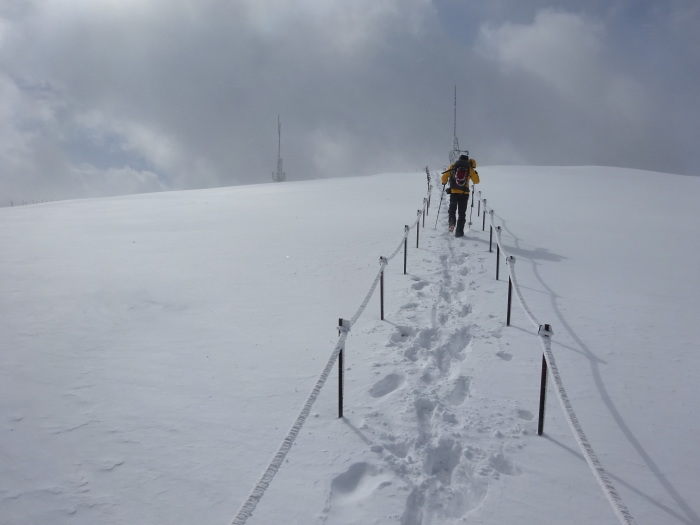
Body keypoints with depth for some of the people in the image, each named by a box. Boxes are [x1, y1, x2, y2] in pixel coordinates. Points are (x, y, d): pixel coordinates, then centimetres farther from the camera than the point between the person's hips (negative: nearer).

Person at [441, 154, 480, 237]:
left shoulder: (453, 166, 3)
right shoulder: (470, 169, 3)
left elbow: (444, 178, 6)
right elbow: (476, 181, 11)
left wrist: (444, 182, 28)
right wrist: (475, 172, 28)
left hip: (453, 192, 0)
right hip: (464, 194, 0)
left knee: (452, 209, 23)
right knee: (462, 213, 8)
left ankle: (452, 223, 0)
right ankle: (459, 232, 5)